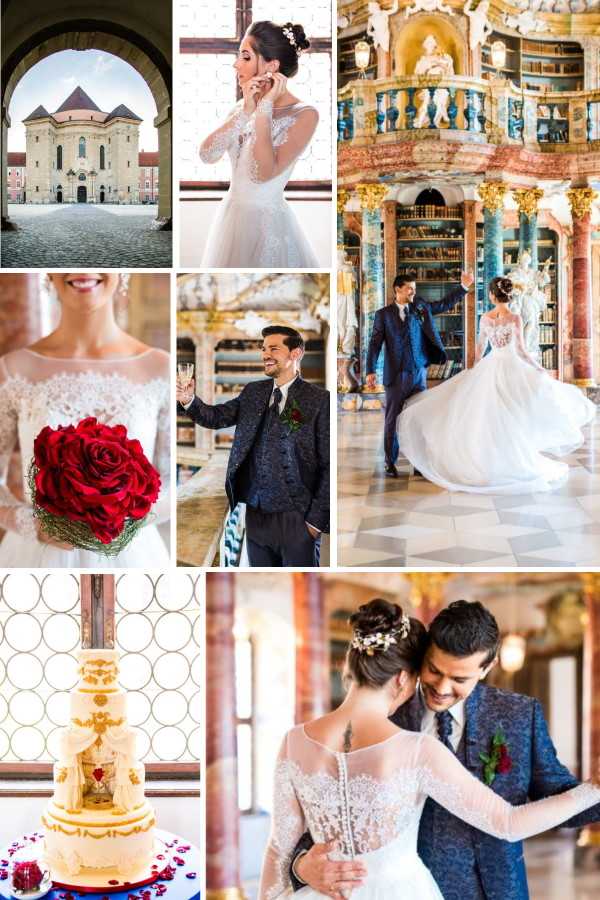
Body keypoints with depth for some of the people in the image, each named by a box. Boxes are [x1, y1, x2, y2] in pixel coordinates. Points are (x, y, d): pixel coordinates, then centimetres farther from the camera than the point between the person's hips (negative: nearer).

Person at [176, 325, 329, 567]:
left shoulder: (319, 400, -7)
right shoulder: (253, 392, 11)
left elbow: (328, 465, -8)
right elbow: (217, 416, 2)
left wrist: (317, 519, -11)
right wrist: (189, 400, -17)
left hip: (296, 519, -5)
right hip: (256, 514, 5)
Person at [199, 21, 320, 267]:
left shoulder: (304, 115, -13)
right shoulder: (244, 106, 5)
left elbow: (263, 173, -24)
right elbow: (206, 155, -9)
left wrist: (264, 109, -20)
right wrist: (246, 111, -16)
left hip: (267, 223, -6)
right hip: (231, 216, 6)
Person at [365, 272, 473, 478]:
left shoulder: (420, 308, 10)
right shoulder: (383, 314, 1)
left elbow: (445, 304, 17)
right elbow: (375, 344, -3)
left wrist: (464, 287, 7)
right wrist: (370, 371, -11)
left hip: (419, 374, 3)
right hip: (395, 376, -3)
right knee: (392, 420, 3)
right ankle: (390, 463, 11)